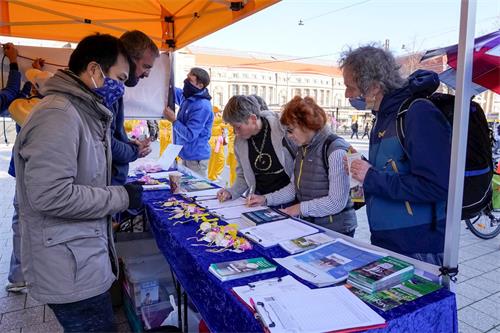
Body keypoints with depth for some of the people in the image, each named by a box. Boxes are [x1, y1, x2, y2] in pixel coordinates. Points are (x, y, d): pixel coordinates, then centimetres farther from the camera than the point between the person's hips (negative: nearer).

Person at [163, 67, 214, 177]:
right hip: (185, 155, 9)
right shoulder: (187, 97, 3)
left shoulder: (202, 106, -23)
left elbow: (189, 135, -24)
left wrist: (173, 120, -16)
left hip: (196, 158, -9)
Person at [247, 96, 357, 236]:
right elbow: (295, 187, 12)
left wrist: (301, 208, -15)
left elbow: (337, 202, -21)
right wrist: (266, 199, 4)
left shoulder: (336, 151, -19)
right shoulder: (303, 148, 7)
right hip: (308, 225, 7)